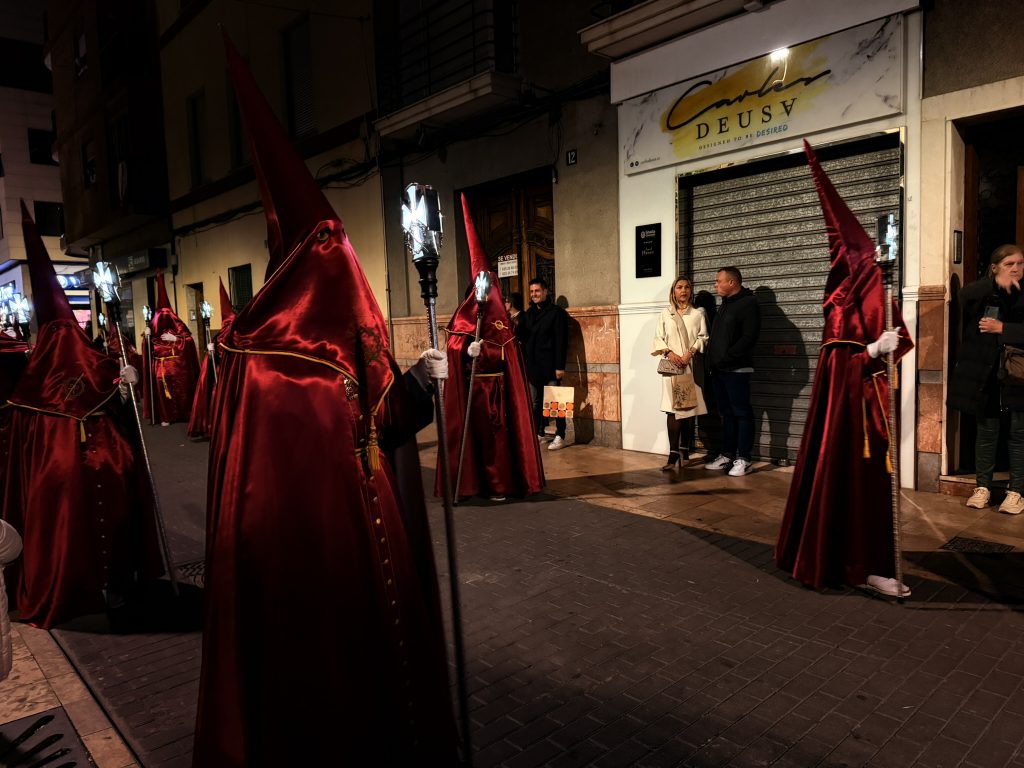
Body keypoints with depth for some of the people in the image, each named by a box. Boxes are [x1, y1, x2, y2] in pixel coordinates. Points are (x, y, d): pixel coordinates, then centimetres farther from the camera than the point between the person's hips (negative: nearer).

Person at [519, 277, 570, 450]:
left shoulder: (556, 312, -5)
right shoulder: (528, 313, 13)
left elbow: (561, 341, -10)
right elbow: (520, 335, 15)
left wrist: (560, 366, -16)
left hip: (550, 366, -6)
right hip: (533, 365, 6)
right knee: (536, 403, 10)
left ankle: (560, 436, 4)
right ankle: (539, 433, 20)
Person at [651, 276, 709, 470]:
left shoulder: (698, 314, 9)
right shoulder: (665, 313, 10)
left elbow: (703, 338, 2)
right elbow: (658, 339, 6)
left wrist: (690, 353, -13)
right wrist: (668, 353, -10)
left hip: (691, 366, 1)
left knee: (690, 408, 1)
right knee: (673, 409, -7)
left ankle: (685, 451, 11)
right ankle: (673, 454, -10)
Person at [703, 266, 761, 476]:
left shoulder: (748, 304, -8)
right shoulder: (724, 305, 19)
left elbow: (749, 337, -18)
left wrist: (727, 357, -19)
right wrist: (710, 357, 11)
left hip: (736, 369, -9)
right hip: (718, 370, 9)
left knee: (742, 413, -3)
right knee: (726, 413, 12)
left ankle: (744, 459, 1)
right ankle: (727, 455, 19)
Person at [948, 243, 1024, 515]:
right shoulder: (982, 292, 3)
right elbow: (964, 297, -20)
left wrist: (1002, 328, -16)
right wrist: (996, 283, -29)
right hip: (984, 373, 0)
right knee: (986, 431, 8)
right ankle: (983, 487, 18)